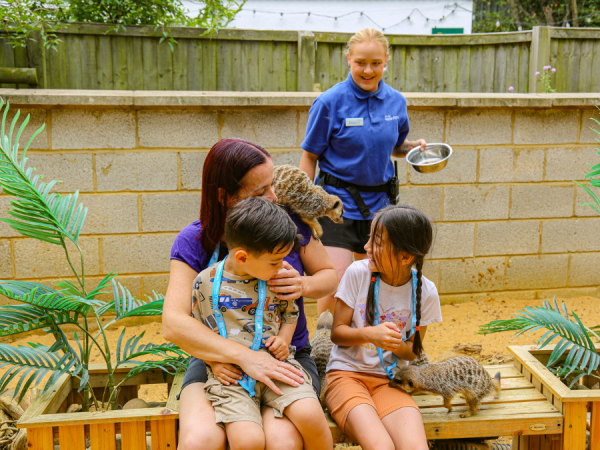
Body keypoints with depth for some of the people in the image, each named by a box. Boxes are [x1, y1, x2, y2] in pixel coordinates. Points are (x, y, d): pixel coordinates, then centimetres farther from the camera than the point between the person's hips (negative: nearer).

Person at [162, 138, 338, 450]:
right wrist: (245, 356, -30)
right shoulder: (194, 241, -8)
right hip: (220, 360, 0)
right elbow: (173, 324, -19)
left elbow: (329, 275, 11)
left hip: (287, 358, 1)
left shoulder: (290, 220, -4)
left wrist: (304, 285, -14)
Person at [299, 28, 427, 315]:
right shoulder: (329, 102, -9)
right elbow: (309, 157, -5)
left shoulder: (396, 101, 4)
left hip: (379, 203, 5)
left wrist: (413, 147, -4)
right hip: (337, 204, -4)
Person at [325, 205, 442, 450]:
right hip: (346, 374, -1)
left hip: (389, 381, 2)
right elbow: (337, 332, -2)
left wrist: (397, 345, -17)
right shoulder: (358, 273, -9)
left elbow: (414, 350, 7)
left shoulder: (425, 292, -5)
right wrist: (369, 334, -22)